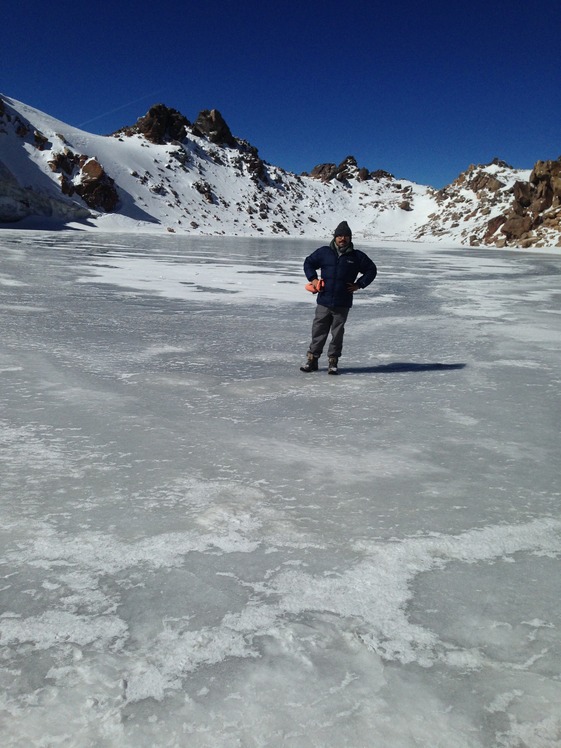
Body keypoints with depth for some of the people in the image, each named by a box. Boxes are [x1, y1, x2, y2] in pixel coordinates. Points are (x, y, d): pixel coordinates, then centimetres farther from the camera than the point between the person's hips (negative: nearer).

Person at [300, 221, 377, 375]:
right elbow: (308, 263, 17)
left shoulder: (357, 256, 5)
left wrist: (359, 284, 4)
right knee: (318, 331, 5)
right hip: (323, 302, 0)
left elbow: (371, 270, 15)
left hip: (343, 304, 0)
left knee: (337, 333, 6)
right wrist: (313, 279, 3)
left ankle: (333, 362, 16)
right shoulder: (324, 252, 5)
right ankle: (312, 359, 16)